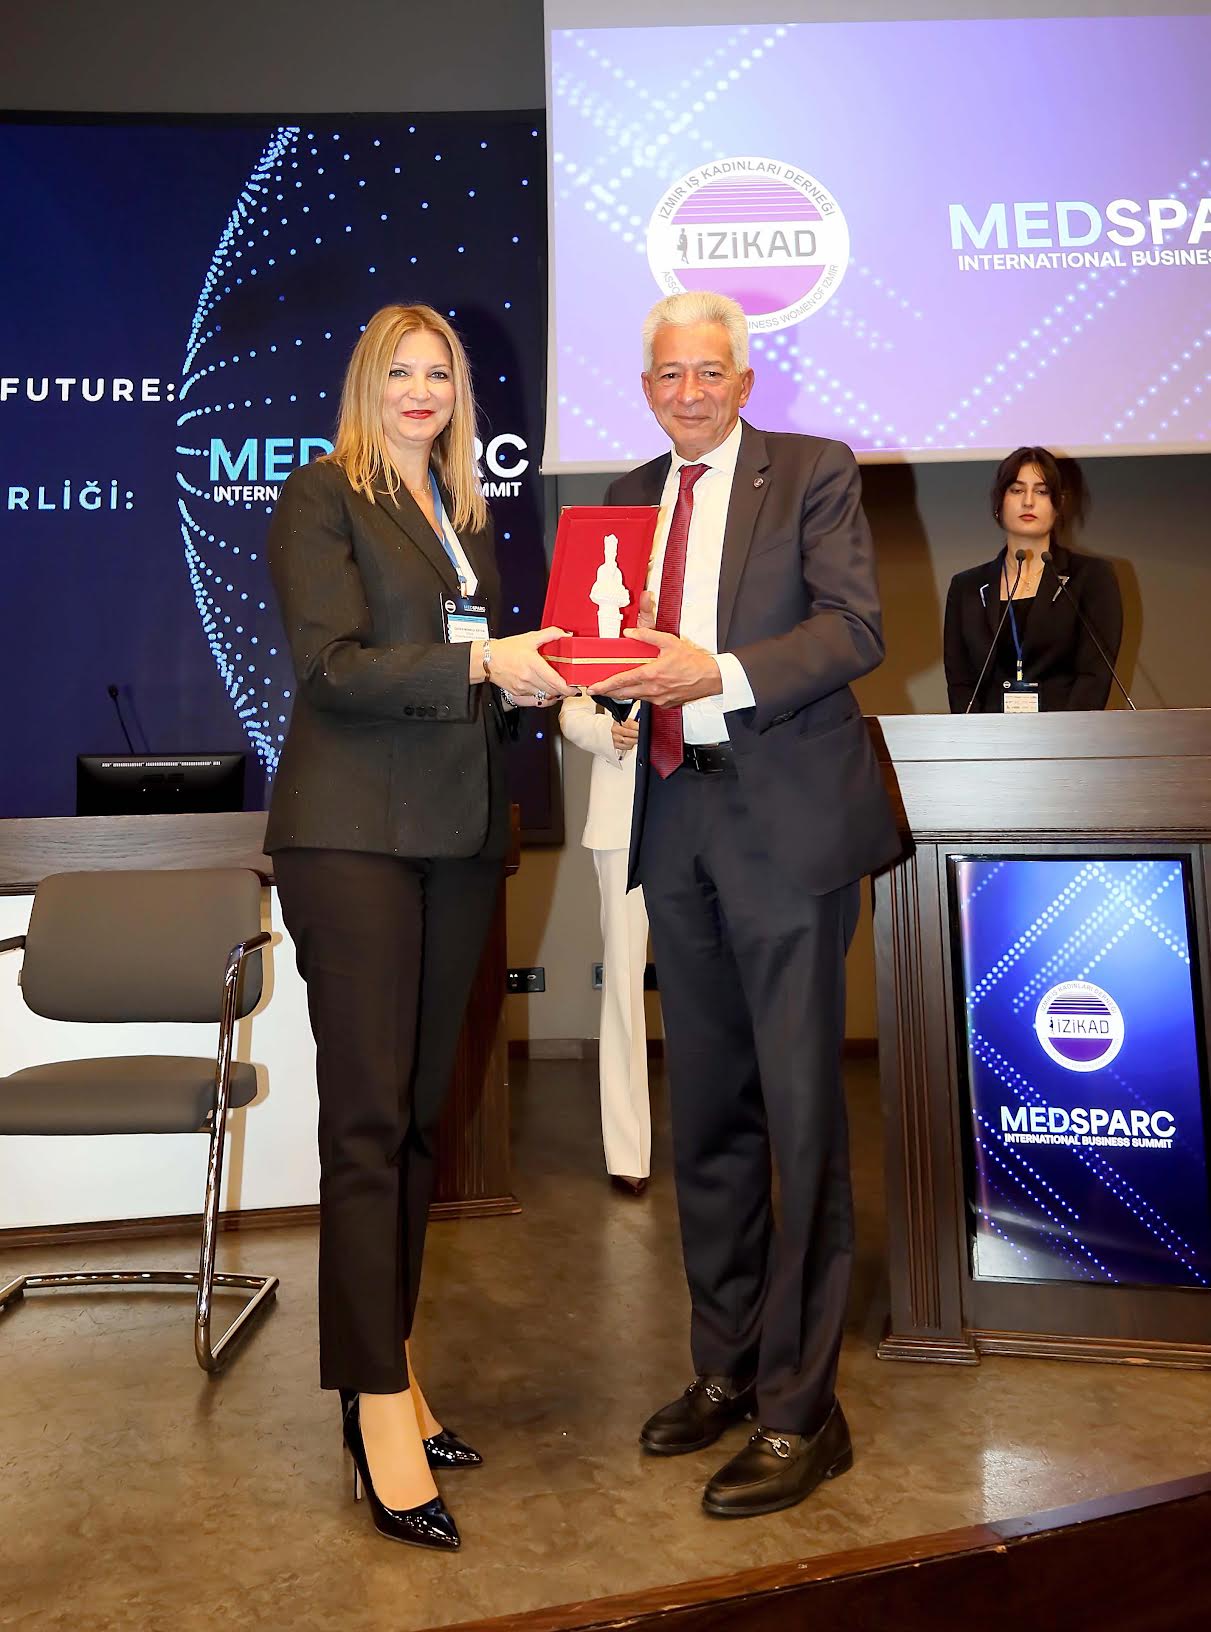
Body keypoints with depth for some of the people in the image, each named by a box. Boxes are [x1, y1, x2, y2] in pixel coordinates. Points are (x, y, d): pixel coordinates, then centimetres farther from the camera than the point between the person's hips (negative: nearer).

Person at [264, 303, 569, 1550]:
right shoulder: (321, 496, 0)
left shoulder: (469, 516, 20)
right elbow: (332, 666, -12)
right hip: (352, 830, -7)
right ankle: (381, 1410, 2)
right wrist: (479, 662, -19)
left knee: (419, 1111, 10)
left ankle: (387, 1366, 23)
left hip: (457, 835, 7)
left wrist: (538, 684, 3)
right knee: (368, 1118, -6)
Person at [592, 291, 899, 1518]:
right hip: (678, 818, 6)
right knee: (706, 1112, 12)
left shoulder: (816, 473, 2)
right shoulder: (629, 497, 17)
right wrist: (607, 685, -4)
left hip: (788, 817, -5)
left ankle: (799, 1408, 9)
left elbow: (856, 630, -10)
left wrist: (717, 674, -21)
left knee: (801, 1114, -3)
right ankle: (725, 1364, 27)